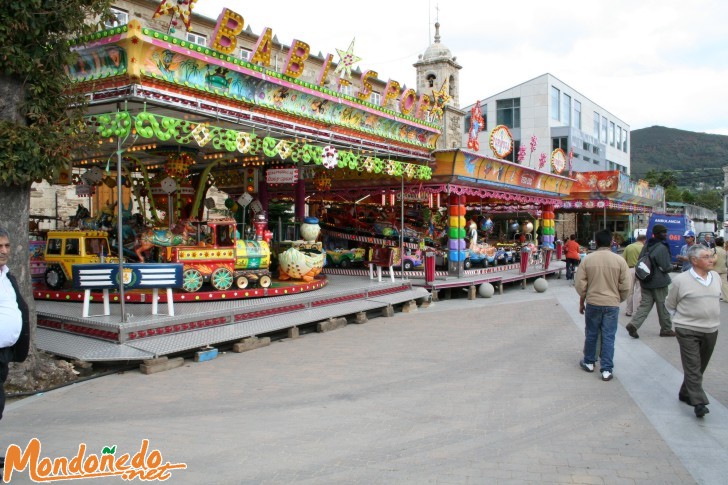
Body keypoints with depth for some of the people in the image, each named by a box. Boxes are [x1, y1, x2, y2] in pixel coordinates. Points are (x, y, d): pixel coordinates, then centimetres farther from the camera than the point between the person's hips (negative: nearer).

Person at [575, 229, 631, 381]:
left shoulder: (587, 259, -6)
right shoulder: (619, 260, -7)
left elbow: (580, 284, -3)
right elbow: (625, 286, -4)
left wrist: (581, 302, 11)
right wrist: (619, 300, 14)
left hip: (592, 303, 1)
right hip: (612, 304, 0)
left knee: (591, 334, 15)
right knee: (608, 337, 6)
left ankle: (589, 363, 30)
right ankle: (607, 370, 9)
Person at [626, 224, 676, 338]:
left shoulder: (646, 246, 8)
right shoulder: (662, 248, -17)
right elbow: (666, 267, -17)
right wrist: (671, 265, 4)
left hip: (646, 281, 7)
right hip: (659, 282, -7)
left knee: (645, 304, 7)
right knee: (663, 306, 7)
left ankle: (633, 324, -8)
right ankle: (666, 329, 19)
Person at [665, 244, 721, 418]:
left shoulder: (716, 277, 5)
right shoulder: (681, 280, -9)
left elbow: (716, 299, 20)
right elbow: (670, 305, 3)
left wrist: (711, 318, 14)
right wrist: (683, 318, 1)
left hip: (711, 330, 5)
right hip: (688, 331, -5)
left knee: (700, 366, 14)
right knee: (692, 367, -8)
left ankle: (685, 393, 30)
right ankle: (699, 403, -8)